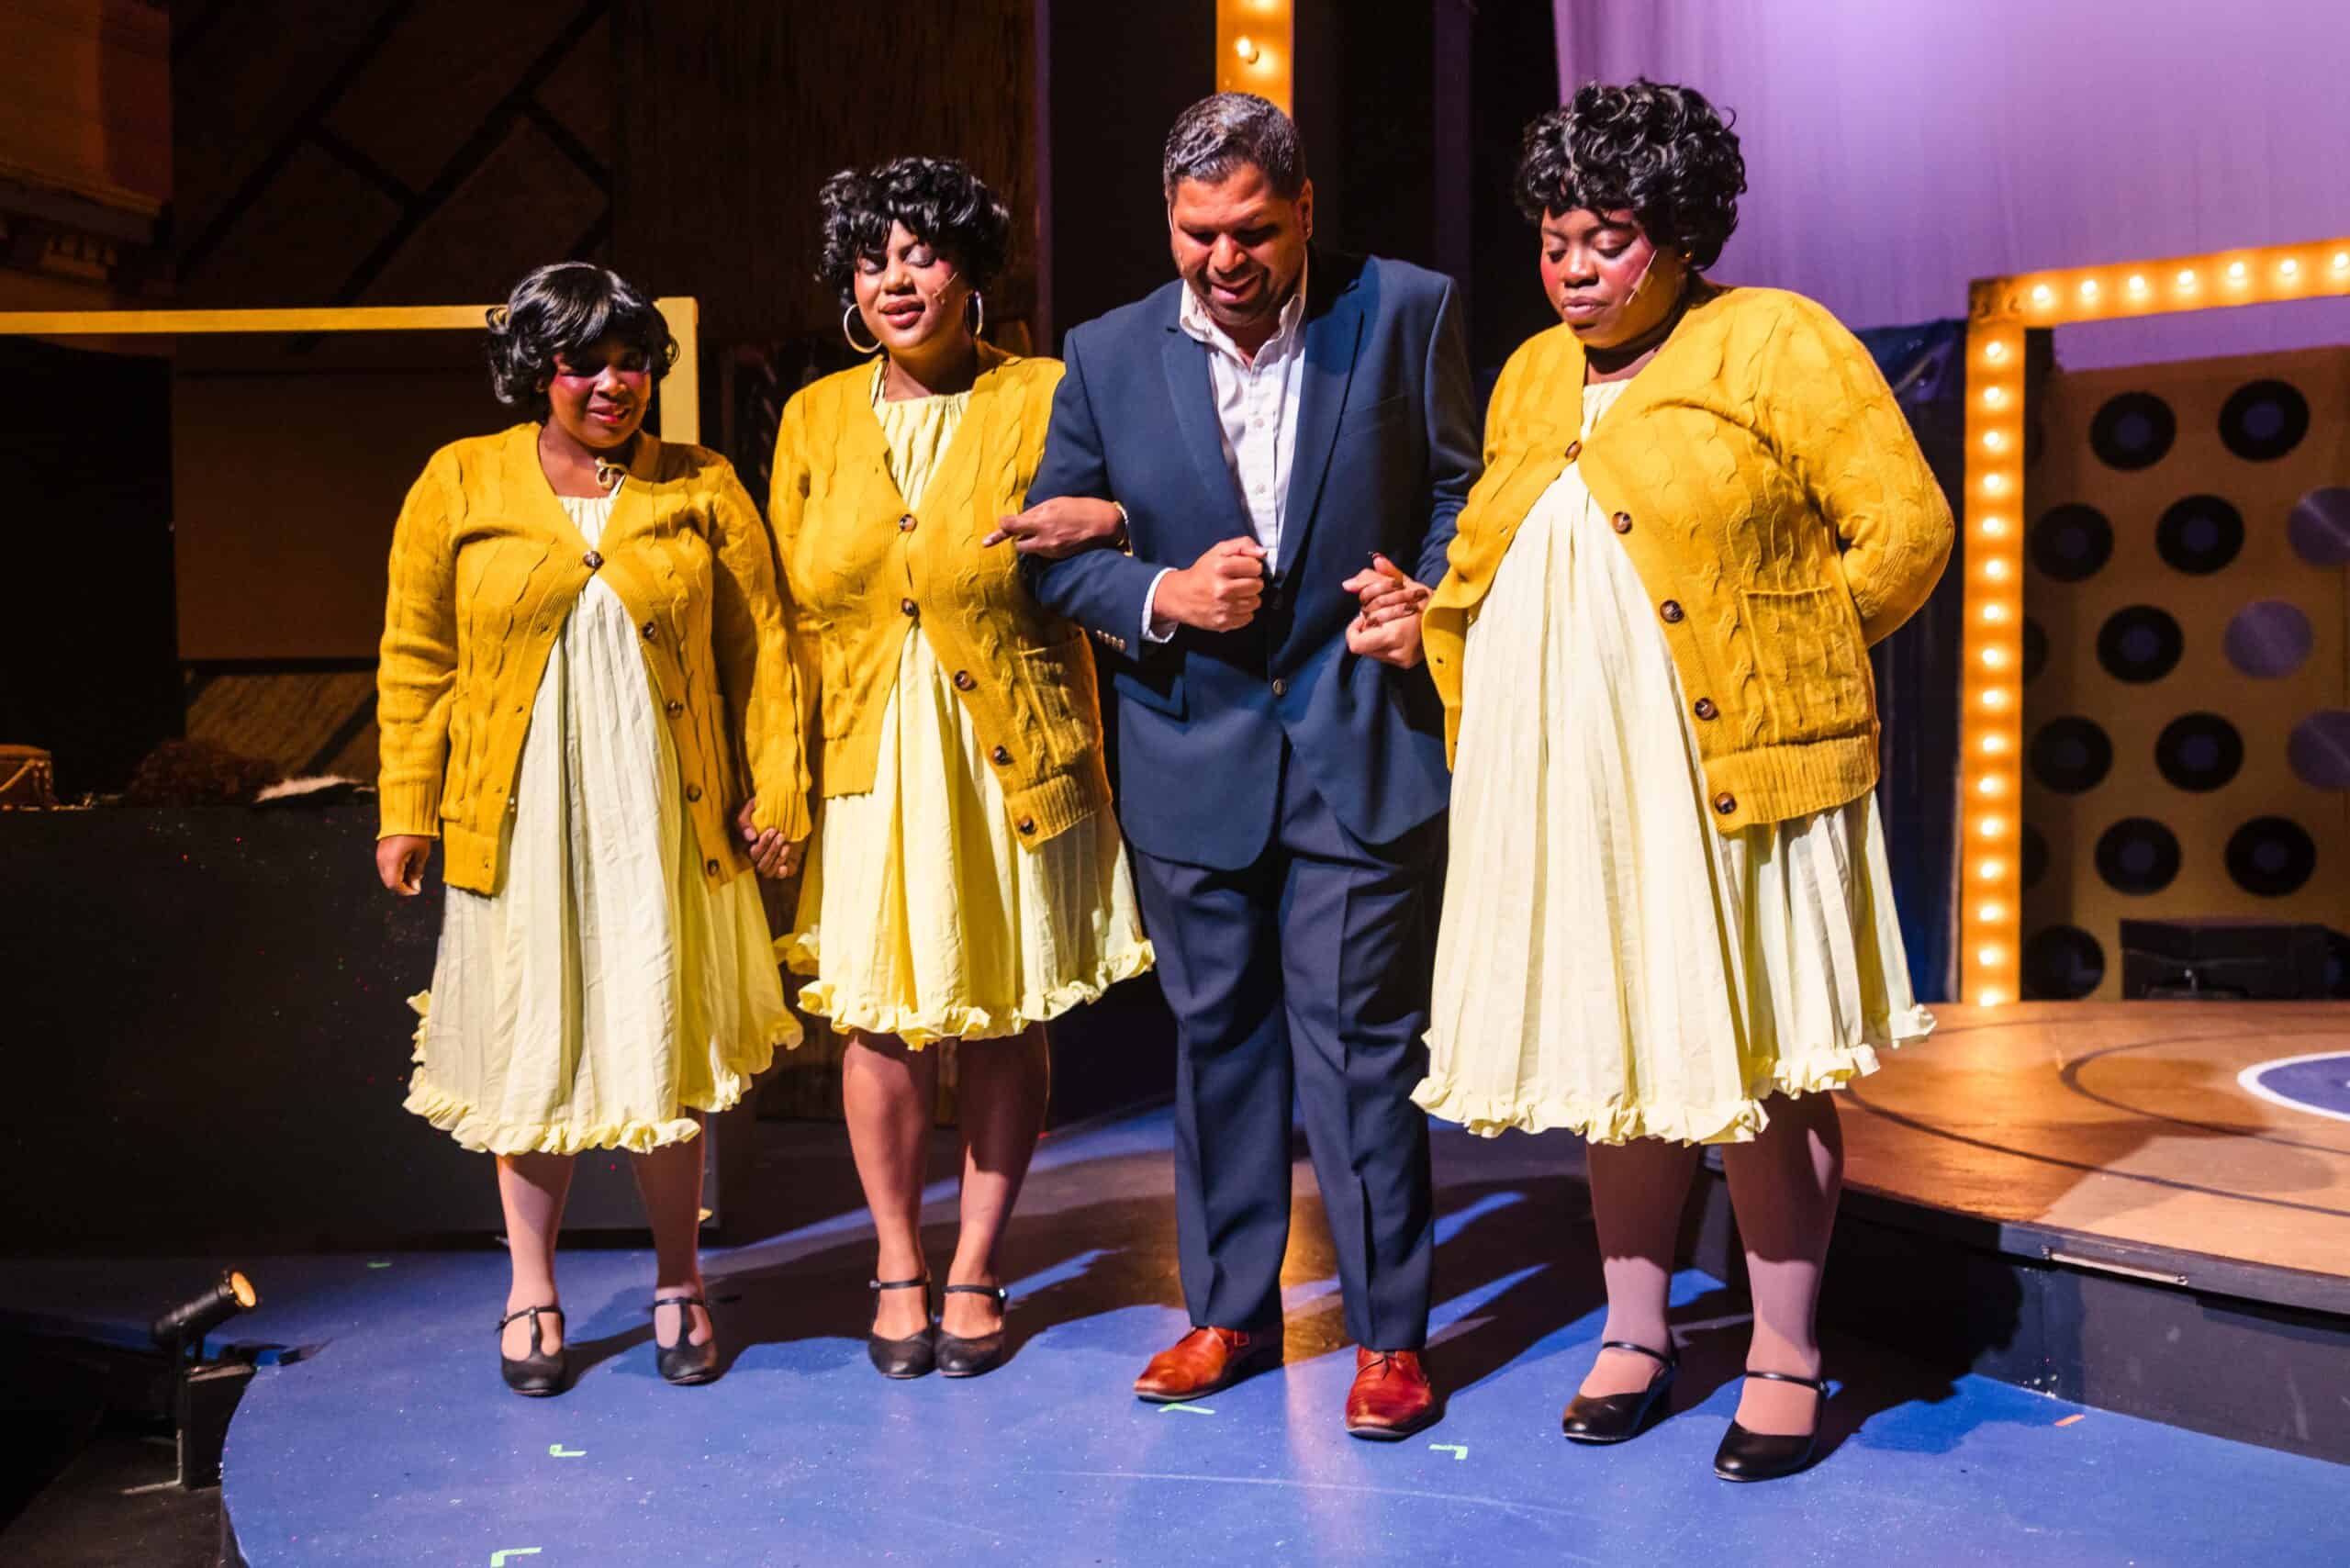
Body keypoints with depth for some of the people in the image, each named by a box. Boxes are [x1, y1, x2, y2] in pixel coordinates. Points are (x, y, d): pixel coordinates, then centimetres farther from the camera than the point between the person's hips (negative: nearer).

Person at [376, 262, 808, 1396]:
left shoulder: (703, 488, 5)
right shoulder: (460, 484, 4)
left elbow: (761, 646, 4)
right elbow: (415, 660, 6)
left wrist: (776, 790, -2)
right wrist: (406, 813, 2)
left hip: (662, 823, 0)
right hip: (519, 822, 0)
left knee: (661, 1051, 5)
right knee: (532, 1048, 8)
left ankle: (677, 1282, 24)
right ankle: (532, 1291, 26)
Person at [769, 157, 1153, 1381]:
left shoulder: (1044, 399, -1)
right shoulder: (816, 418, 9)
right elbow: (793, 613, 11)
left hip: (1011, 761, -2)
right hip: (867, 765, 2)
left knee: (1004, 1019, 6)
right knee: (881, 1017, 5)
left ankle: (974, 1270, 22)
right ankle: (898, 1266, 24)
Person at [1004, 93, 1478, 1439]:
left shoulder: (1406, 314, -2)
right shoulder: (1110, 354, 3)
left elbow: (1464, 487, 6)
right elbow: (1051, 548, 5)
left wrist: (1429, 599, -11)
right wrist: (1160, 598, -12)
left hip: (1363, 748, -3)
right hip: (1192, 757, 3)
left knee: (1361, 1039, 0)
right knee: (1218, 1038, 14)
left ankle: (1391, 1331, 17)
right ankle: (1230, 1310, 30)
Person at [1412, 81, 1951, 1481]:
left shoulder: (1777, 342, -2)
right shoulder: (1531, 378, 16)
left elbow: (1908, 526, -6)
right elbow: (1479, 569, 25)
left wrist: (1793, 662, -3)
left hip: (1732, 773, -5)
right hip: (1569, 789, 6)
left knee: (1753, 1068, 1)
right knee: (1621, 1063, 12)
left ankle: (1786, 1362, 14)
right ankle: (1639, 1337, 25)